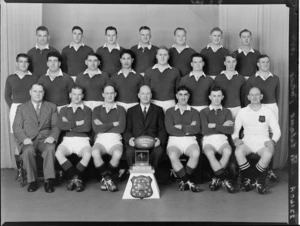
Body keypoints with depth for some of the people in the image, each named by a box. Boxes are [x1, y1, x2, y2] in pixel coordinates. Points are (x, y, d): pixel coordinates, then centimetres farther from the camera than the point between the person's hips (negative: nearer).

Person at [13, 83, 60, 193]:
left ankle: (49, 181, -30)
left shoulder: (51, 107, 17)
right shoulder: (21, 108, 16)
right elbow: (16, 127, 7)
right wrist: (24, 138, -11)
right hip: (28, 140, 0)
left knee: (50, 149, -35)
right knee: (28, 151, -35)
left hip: (45, 139, 0)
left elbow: (55, 126, 10)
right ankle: (32, 181, -21)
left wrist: (52, 136, -11)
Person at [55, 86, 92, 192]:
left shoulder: (87, 110, 14)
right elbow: (60, 126, 1)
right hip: (67, 140, 2)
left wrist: (69, 126, 0)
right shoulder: (64, 110, 20)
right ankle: (76, 178, -19)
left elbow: (87, 127, -3)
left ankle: (73, 178, -14)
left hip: (82, 140, -1)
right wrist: (77, 123, -2)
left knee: (88, 154, -34)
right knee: (58, 153, -31)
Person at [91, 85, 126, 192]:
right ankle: (108, 179, -15)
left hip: (115, 139, 0)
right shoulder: (97, 110, 17)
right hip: (101, 139, 1)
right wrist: (113, 124, 0)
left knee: (117, 154, -34)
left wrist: (104, 126, 1)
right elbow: (96, 128, 1)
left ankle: (106, 179, -9)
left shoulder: (120, 109, 15)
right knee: (95, 153, -34)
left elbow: (121, 128, 0)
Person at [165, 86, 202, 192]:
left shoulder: (194, 112, 18)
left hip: (190, 140, 1)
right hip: (174, 140, -1)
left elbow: (196, 129, 0)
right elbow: (169, 129, -2)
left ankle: (184, 181, -14)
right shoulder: (170, 111, 15)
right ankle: (188, 182, -21)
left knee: (196, 153, -33)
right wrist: (188, 129, -1)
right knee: (173, 156, -34)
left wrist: (181, 127, -4)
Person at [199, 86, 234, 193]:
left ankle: (216, 179, -19)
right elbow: (204, 130, -1)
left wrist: (214, 125, -3)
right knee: (210, 153, -36)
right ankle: (225, 179, -30)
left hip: (222, 139, 1)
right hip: (208, 139, -1)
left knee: (227, 151, -34)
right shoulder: (204, 112, 14)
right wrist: (222, 126, 2)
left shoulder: (226, 112, 19)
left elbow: (230, 130, 3)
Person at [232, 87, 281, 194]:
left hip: (263, 140, 0)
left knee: (268, 153, -35)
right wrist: (235, 138, -9)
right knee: (238, 151, -33)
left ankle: (249, 179, -17)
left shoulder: (268, 111, 11)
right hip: (247, 140, 1)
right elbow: (235, 130, 13)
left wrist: (273, 140, -10)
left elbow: (277, 131, 10)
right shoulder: (242, 112, 13)